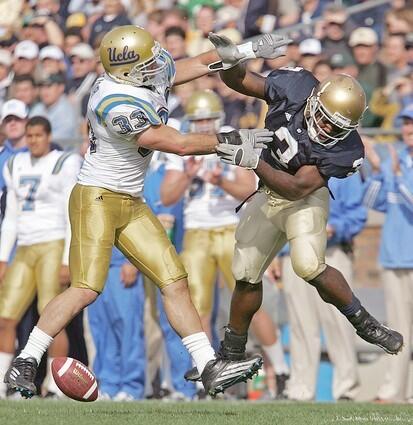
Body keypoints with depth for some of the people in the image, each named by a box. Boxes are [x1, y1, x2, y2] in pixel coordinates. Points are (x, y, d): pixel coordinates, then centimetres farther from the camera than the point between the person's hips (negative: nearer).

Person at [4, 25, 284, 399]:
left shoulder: (148, 78, 0)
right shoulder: (118, 105, -26)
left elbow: (202, 63, 20)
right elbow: (180, 145, -21)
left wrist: (244, 50, 15)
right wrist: (235, 140, -12)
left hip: (131, 204, 9)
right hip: (96, 199, -9)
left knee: (174, 281, 3)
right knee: (86, 288, -17)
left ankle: (210, 369, 3)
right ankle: (24, 364, -6)